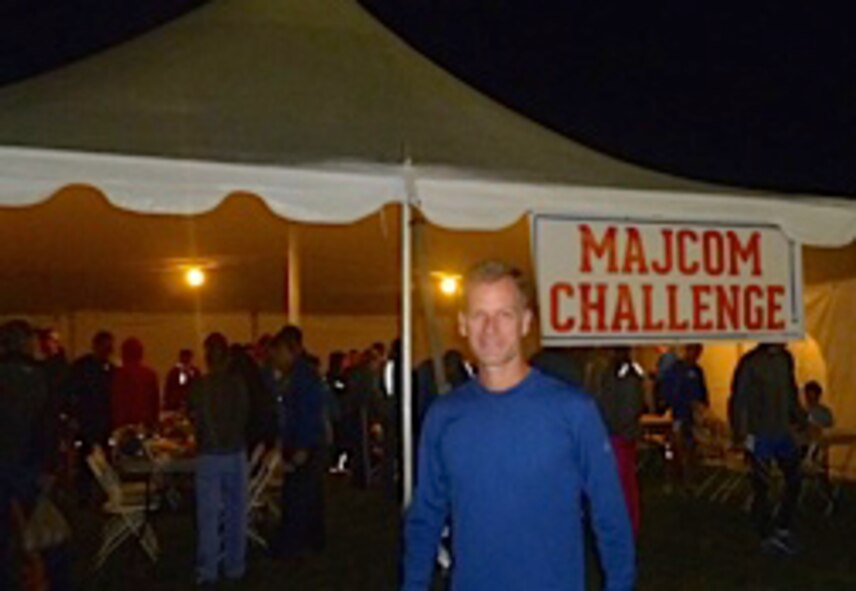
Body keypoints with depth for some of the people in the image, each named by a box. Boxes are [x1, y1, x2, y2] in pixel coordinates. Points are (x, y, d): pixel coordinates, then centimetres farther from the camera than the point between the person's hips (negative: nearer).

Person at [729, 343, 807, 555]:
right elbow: (739, 400, -14)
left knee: (794, 481, 10)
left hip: (783, 433, 6)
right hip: (759, 437, -6)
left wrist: (800, 419, 12)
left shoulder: (785, 359, 4)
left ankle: (782, 528, 28)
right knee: (762, 487, 4)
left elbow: (791, 393, 16)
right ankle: (767, 536, 19)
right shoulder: (751, 363, -15)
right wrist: (742, 434, -16)